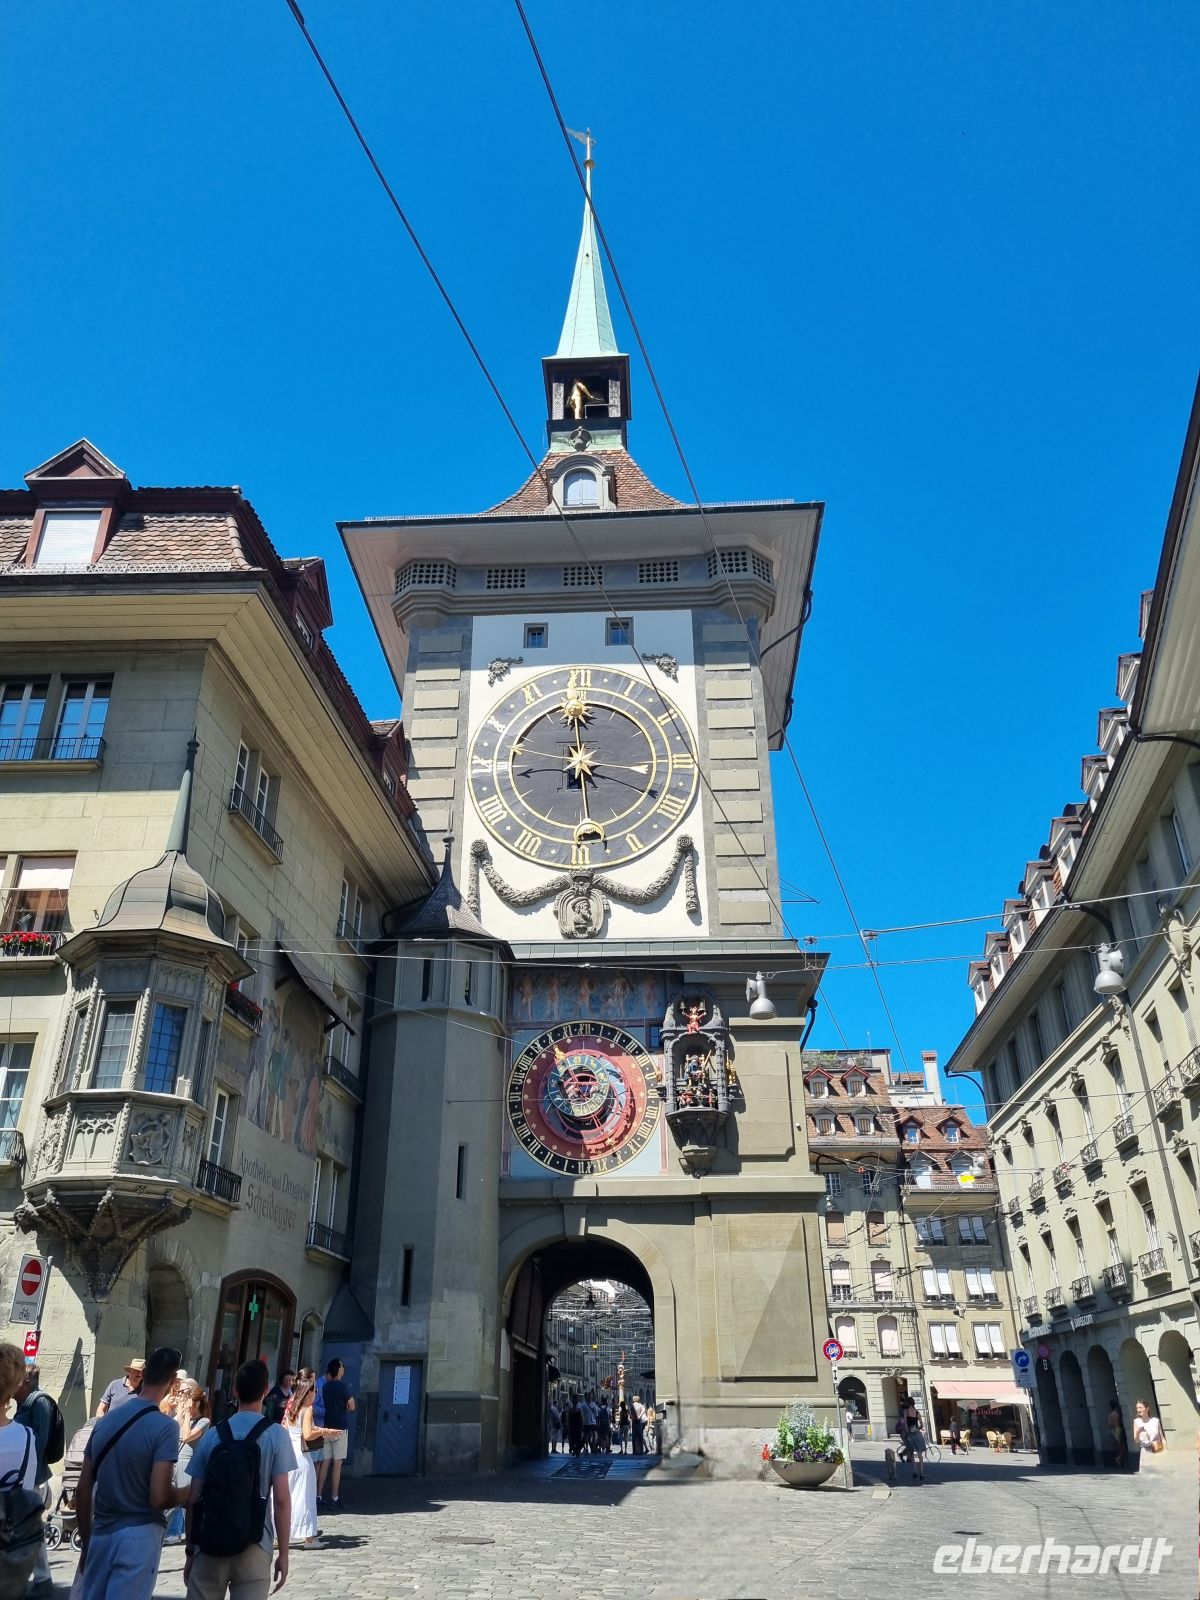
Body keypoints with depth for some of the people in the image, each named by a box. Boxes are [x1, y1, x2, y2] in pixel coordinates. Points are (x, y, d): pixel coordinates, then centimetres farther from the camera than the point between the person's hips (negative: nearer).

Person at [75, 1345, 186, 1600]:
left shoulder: (106, 1419, 5)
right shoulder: (165, 1426, -15)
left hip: (100, 1534, 6)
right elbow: (158, 1498, -19)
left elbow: (83, 1491, 9)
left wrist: (86, 1542, 19)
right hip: (139, 1535, -6)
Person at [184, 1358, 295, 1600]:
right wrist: (283, 1553, 0)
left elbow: (193, 1500, 4)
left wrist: (190, 1549, 15)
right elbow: (281, 1500, -7)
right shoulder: (276, 1435, -5)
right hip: (253, 1546, -2)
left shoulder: (212, 1435, 3)